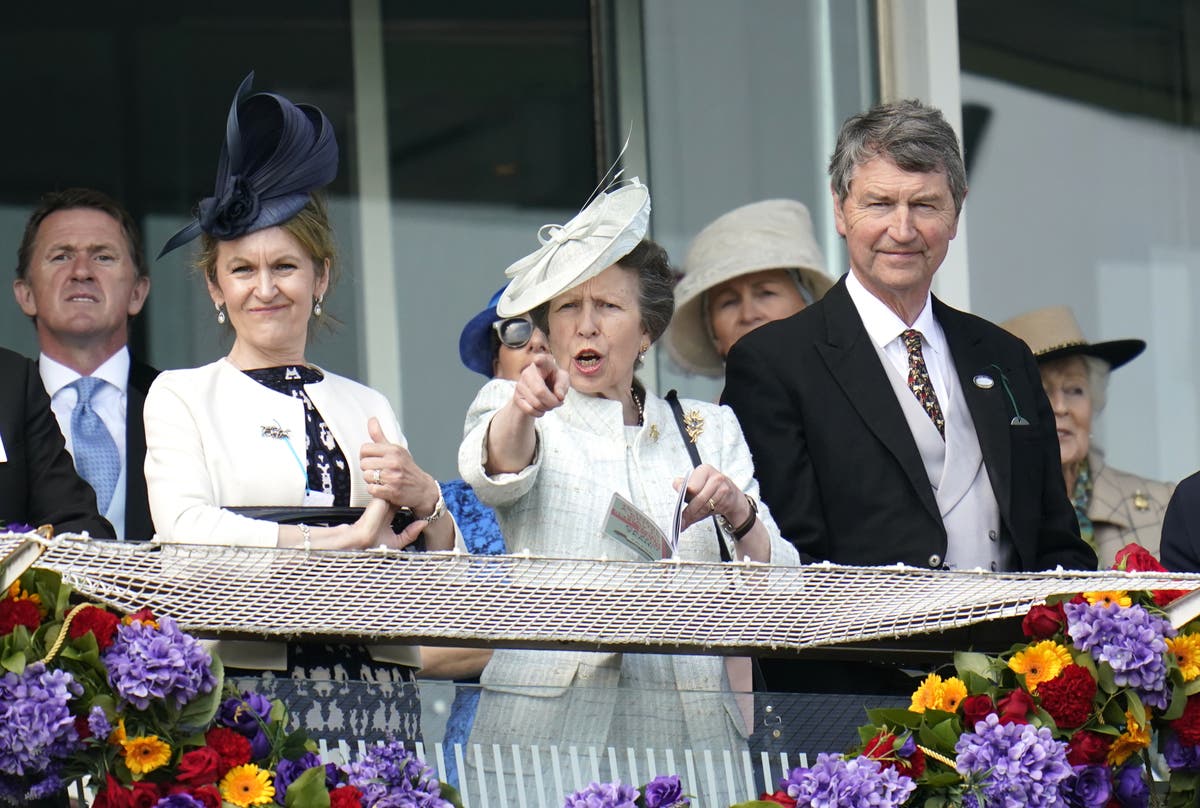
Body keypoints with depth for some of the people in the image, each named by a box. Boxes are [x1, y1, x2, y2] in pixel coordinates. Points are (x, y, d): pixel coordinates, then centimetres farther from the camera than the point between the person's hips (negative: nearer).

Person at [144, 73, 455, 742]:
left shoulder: (369, 407, 20)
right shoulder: (182, 396, 10)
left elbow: (444, 571, 15)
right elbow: (186, 531, -9)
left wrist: (425, 499, -6)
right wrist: (349, 538, -8)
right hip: (247, 697, -3)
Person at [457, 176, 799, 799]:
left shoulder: (711, 429, 17)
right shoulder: (510, 408, 12)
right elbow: (494, 471, -13)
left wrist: (739, 515, -12)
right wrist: (522, 407, -34)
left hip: (685, 724, 2)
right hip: (545, 721, -2)